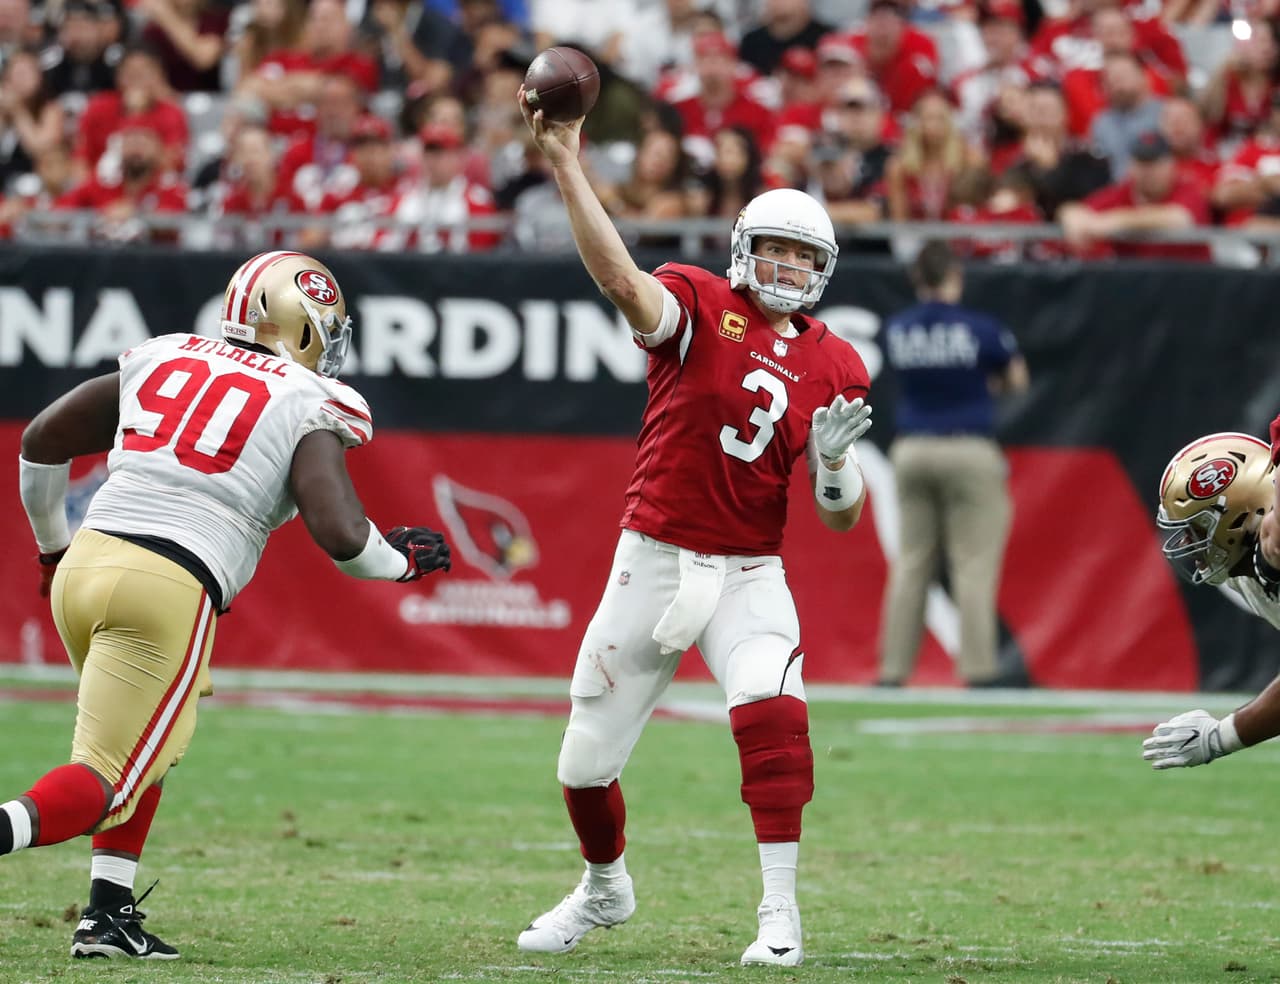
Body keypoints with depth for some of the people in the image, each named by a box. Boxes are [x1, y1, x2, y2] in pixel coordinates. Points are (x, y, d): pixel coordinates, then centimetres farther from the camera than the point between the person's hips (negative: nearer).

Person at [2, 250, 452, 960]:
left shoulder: (162, 362, 17)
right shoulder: (307, 410, 2)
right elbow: (341, 535, -10)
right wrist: (401, 561, 12)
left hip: (83, 564, 6)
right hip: (170, 589, -6)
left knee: (147, 747, 27)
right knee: (105, 786, -2)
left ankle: (109, 914, 18)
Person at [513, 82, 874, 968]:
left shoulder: (836, 368, 3)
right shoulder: (698, 305, -5)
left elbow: (840, 517, 6)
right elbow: (620, 276, -29)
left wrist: (835, 461, -16)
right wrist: (565, 165, -38)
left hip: (750, 577, 0)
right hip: (655, 561, 0)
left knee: (773, 717, -28)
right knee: (587, 762, 9)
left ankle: (781, 911, -20)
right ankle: (605, 888, 39)